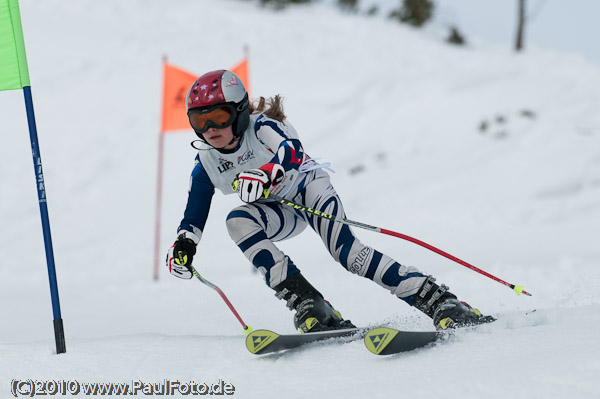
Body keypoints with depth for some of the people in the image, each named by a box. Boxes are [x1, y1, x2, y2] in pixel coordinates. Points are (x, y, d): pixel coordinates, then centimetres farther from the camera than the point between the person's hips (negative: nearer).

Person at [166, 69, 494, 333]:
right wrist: (183, 246, -16)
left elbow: (291, 153, -42)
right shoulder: (206, 164, -6)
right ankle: (308, 306, -35)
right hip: (281, 211, 5)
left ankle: (438, 301, -33)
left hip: (308, 184, -5)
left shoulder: (262, 127, -22)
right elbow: (195, 214, 3)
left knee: (345, 250, -29)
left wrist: (264, 175, -61)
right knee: (237, 222, -28)